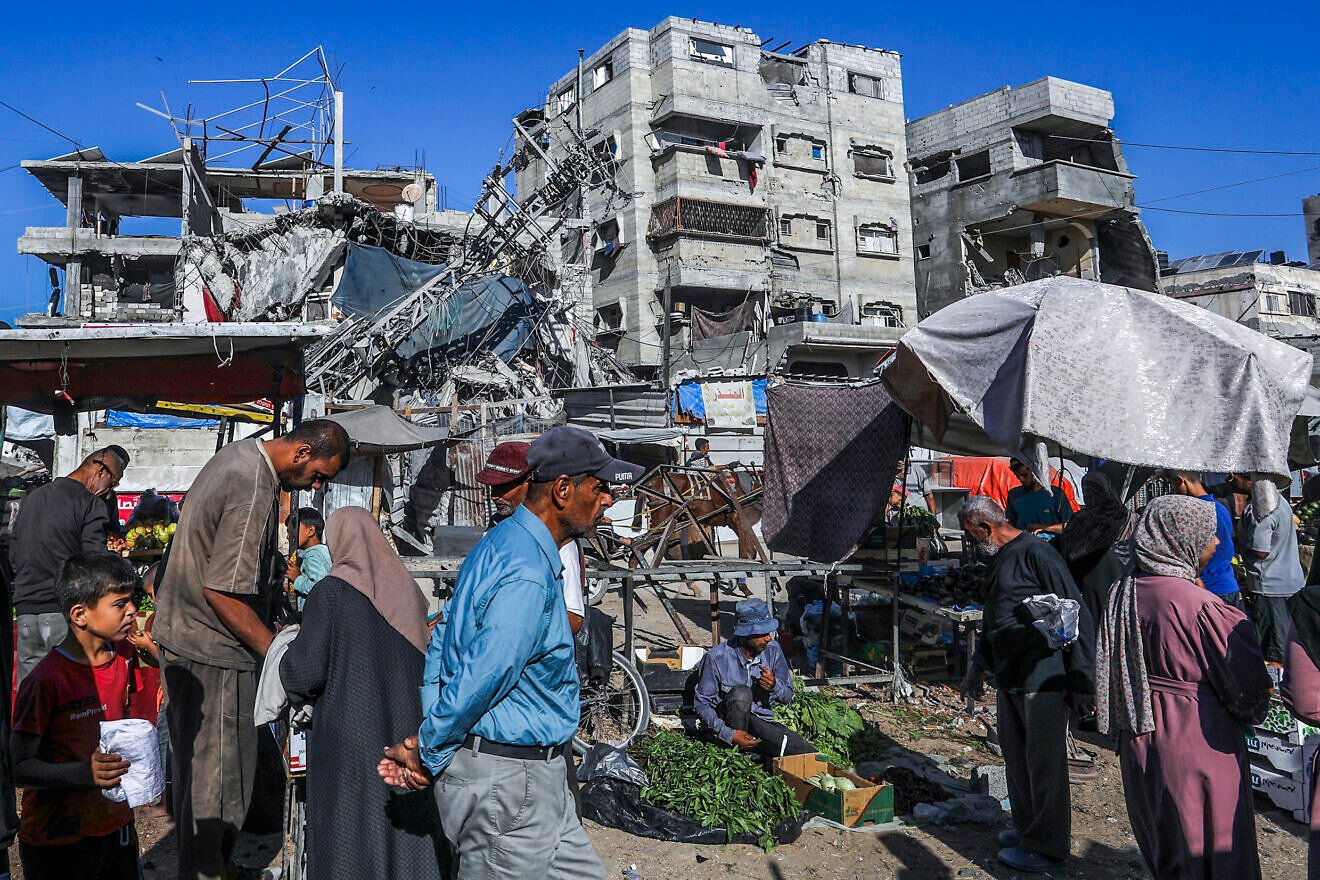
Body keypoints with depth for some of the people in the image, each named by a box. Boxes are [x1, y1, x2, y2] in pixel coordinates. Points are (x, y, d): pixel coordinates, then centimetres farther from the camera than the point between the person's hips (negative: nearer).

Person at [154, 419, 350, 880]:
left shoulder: (238, 453, 6)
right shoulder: (255, 491, -25)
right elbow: (222, 591, -26)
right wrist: (277, 651, -19)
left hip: (178, 633, 11)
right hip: (214, 649, -11)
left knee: (192, 761, 21)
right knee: (219, 770, 2)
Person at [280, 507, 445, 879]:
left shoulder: (331, 591, -9)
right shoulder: (407, 588, 3)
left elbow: (306, 669, -11)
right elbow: (429, 657, 8)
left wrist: (286, 655, 10)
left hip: (348, 734, -4)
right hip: (407, 732, 4)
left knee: (346, 835, 7)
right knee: (407, 824, 14)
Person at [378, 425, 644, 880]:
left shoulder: (501, 544, 10)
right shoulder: (528, 574, -24)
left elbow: (441, 641, 12)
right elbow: (481, 680, -25)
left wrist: (425, 739, 7)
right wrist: (427, 753, -10)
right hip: (505, 779, -10)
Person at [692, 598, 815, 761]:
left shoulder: (772, 650, -3)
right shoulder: (717, 657, -15)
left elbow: (788, 697, 5)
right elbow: (701, 703, -11)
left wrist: (775, 685, -20)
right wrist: (729, 734, -25)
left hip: (761, 723, 3)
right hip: (725, 723, -3)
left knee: (809, 755, -18)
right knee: (741, 693, -35)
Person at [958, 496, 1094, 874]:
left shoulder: (1035, 553, -16)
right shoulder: (999, 560, 14)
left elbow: (1078, 616, -17)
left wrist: (1082, 681, -16)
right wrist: (978, 667, 32)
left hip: (1043, 679, -9)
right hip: (1010, 679, 10)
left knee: (1044, 762, 1)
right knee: (1015, 756, 18)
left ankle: (1047, 847, 13)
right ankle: (1027, 828, 33)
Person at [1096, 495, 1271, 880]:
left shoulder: (1125, 592, -3)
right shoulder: (1201, 607, -23)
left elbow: (1109, 666, 7)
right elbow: (1247, 683, -12)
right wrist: (1254, 709, 9)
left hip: (1139, 743, 7)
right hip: (1197, 744, -7)